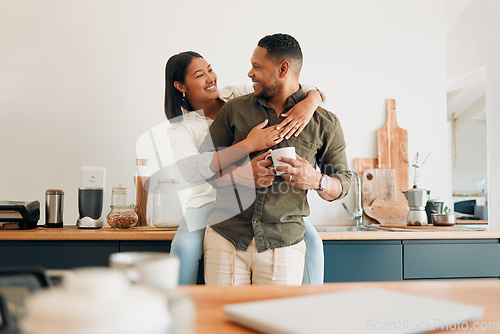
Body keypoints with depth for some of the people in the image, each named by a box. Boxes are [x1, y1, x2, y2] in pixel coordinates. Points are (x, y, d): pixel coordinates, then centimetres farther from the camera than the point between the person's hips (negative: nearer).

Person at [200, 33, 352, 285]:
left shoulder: (325, 123, 5)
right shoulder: (235, 110, 7)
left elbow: (343, 183, 10)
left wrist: (317, 180, -14)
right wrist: (240, 173, -12)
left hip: (283, 244, 0)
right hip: (226, 237, 1)